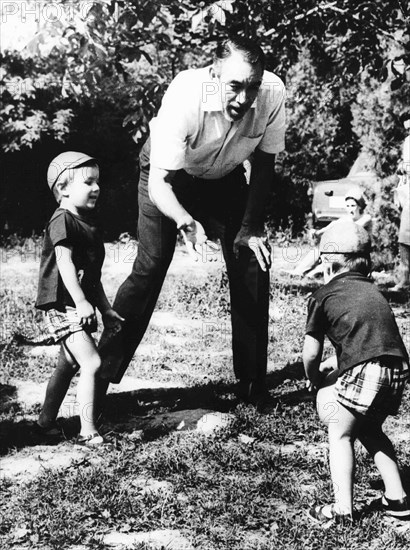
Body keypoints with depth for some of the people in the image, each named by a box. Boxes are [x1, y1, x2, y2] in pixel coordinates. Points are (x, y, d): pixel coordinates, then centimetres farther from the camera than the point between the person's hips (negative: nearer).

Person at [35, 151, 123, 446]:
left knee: (69, 364, 18)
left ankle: (46, 422, 32)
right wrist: (80, 301, -27)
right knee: (92, 363, -16)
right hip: (64, 306, -10)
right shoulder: (62, 220, -12)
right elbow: (65, 263, -21)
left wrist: (106, 309, 19)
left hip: (80, 307, 10)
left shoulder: (87, 223, 16)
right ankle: (88, 432, -13)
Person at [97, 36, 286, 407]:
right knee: (149, 268, -13)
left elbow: (264, 163, -12)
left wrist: (252, 227, -17)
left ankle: (253, 386, 6)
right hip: (168, 175, -3)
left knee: (253, 264, -6)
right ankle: (100, 377, -4)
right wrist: (187, 224, -55)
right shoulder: (184, 97, -39)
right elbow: (158, 183, -37)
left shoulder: (273, 92, -29)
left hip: (226, 178, 4)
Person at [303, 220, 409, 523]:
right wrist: (335, 370, 35)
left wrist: (315, 379, 24)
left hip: (364, 371, -6)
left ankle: (343, 509, 4)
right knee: (370, 430, 26)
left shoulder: (323, 296, 6)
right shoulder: (372, 290, 25)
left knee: (340, 433, 9)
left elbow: (311, 353, 5)